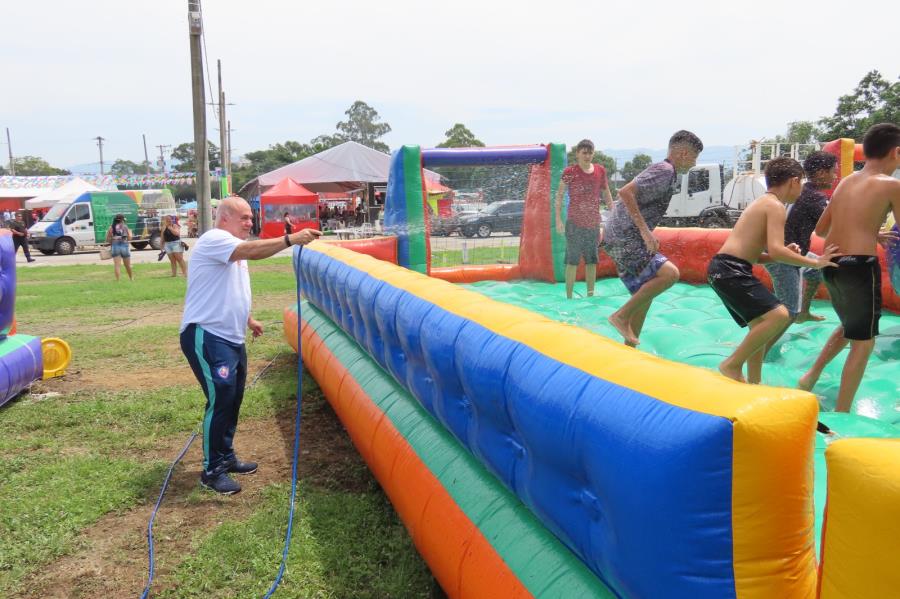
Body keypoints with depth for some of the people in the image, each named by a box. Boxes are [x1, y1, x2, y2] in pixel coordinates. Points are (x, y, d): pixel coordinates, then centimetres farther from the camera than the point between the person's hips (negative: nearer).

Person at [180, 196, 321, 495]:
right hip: (206, 337, -10)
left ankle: (226, 457, 30)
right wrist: (290, 239, -38)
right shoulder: (214, 239, -13)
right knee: (220, 399, -11)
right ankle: (212, 471, 0)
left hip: (231, 338, 10)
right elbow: (250, 251, -33)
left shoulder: (233, 248, 20)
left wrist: (247, 319, 25)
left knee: (233, 400, 15)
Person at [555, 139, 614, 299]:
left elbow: (606, 193, 15)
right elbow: (559, 195, -4)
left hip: (594, 223, 4)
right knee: (572, 261, -2)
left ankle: (590, 295, 21)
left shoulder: (600, 171, 4)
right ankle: (569, 297, 5)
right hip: (574, 224, -4)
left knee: (592, 261, 11)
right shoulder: (570, 172, -8)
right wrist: (558, 219, -9)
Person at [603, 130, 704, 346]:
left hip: (621, 239, 11)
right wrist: (645, 230, -26)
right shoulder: (664, 171, -13)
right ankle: (622, 316, -11)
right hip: (625, 240, -11)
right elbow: (625, 192, -25)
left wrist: (608, 232, 27)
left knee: (645, 293, 15)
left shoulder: (669, 174, 19)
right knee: (669, 273, -21)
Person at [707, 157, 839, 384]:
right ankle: (733, 365, -9)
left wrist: (787, 253, 12)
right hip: (731, 270, -10)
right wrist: (815, 262, -10)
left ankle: (753, 383, 25)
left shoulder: (762, 203, 23)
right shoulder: (776, 206, -7)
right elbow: (775, 250, -20)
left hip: (722, 270, 10)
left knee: (760, 326, 19)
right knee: (779, 315, -18)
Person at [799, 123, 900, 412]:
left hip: (831, 263, 7)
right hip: (860, 265, -7)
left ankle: (811, 375, 26)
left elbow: (820, 229, 20)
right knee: (863, 342, 3)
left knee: (849, 327, 29)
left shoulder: (845, 182, 14)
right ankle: (841, 415, 4)